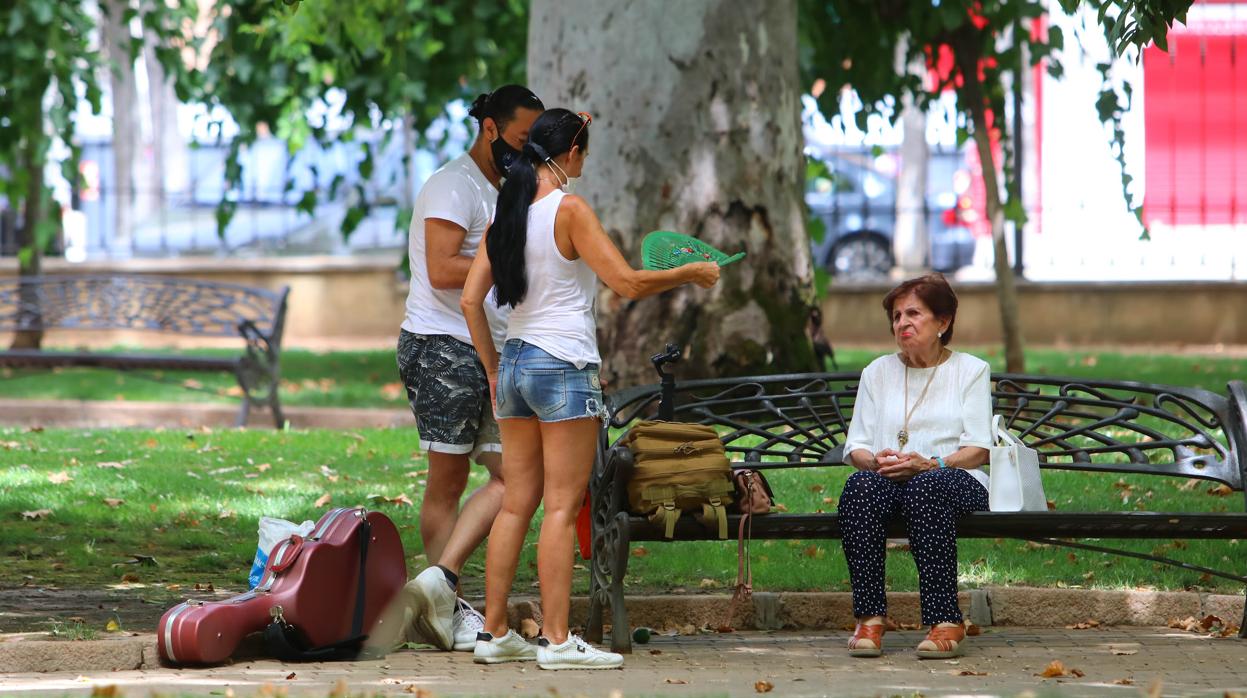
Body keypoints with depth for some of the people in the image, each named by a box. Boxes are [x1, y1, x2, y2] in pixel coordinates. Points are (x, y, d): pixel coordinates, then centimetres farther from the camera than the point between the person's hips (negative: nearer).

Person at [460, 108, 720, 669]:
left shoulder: (508, 211, 10)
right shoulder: (569, 209, -11)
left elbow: (471, 300, 11)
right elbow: (628, 283, -15)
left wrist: (493, 370, 18)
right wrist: (688, 273, 0)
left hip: (515, 366, 7)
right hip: (564, 367, -7)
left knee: (516, 505, 10)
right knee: (562, 506, -5)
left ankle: (494, 634, 10)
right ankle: (556, 640, -7)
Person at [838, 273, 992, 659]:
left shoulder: (970, 370, 12)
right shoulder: (878, 372, 21)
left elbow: (979, 449, 0)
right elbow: (856, 446, 13)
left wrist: (930, 464, -19)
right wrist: (876, 461, -12)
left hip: (955, 479, -2)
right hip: (888, 481, 2)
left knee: (928, 486, -40)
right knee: (861, 484, -35)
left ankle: (944, 621, -44)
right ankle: (869, 619, -40)